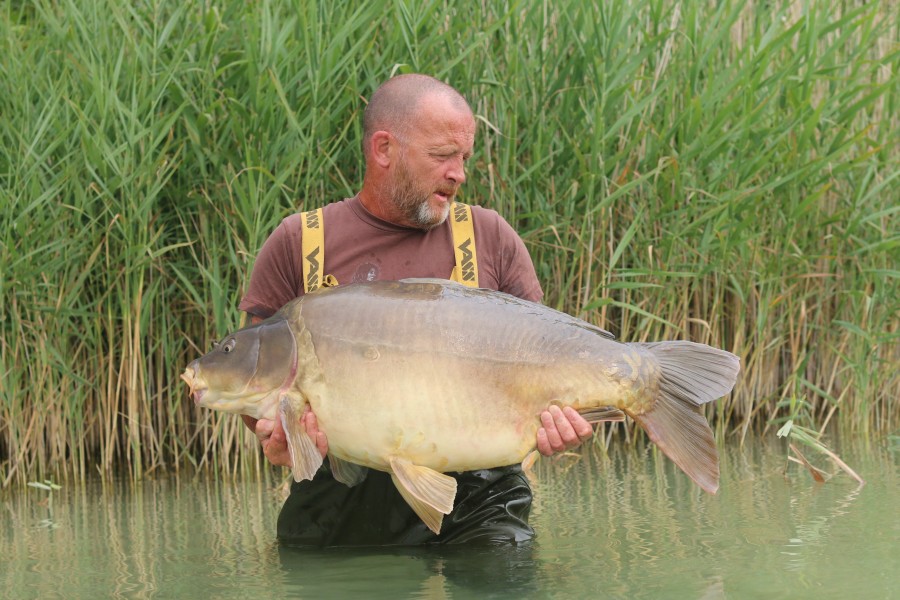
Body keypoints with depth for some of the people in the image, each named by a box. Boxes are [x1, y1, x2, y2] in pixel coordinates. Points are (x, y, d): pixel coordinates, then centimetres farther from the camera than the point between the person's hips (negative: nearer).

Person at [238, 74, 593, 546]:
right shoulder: (297, 245, 7)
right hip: (341, 502, 0)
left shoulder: (492, 238, 12)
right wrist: (276, 431, -16)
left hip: (475, 496, 1)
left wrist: (555, 416, -12)